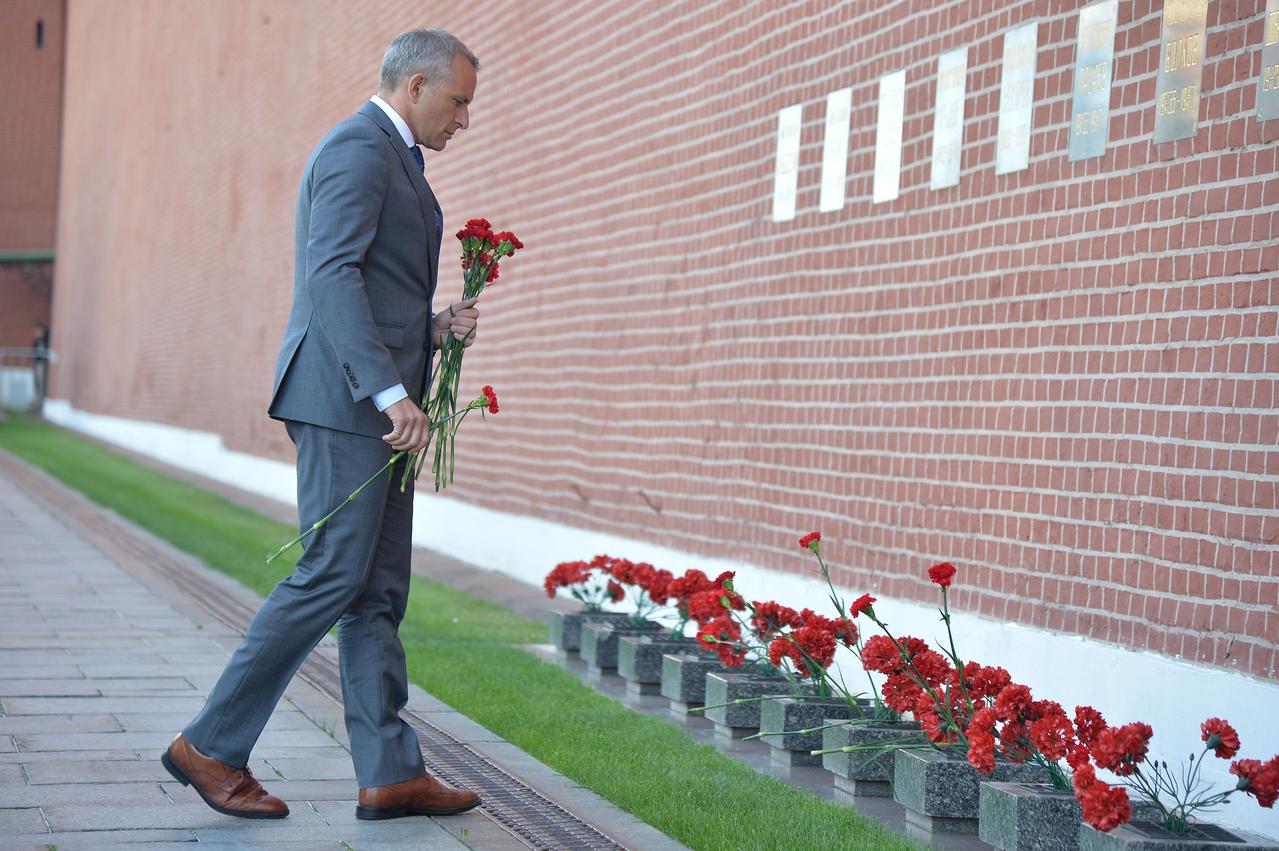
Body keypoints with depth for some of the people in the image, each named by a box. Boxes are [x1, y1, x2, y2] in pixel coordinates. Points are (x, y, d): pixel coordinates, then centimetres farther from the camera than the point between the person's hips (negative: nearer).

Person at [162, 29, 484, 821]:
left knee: (380, 592, 8)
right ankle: (211, 745, -1)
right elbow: (333, 275, -22)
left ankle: (391, 772, 9)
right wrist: (391, 392, -28)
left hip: (374, 402, 11)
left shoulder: (389, 157, 23)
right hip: (347, 399, -11)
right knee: (332, 577, -9)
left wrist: (435, 328, 10)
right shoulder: (360, 148, -10)